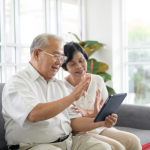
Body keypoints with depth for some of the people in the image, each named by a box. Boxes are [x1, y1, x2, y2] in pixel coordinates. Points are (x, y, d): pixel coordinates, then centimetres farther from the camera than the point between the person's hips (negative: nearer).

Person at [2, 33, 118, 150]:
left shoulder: (59, 85, 19)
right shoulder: (17, 82, -5)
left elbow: (72, 121, 16)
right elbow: (34, 115, -23)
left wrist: (101, 122, 0)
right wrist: (72, 97, -17)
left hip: (68, 140, 8)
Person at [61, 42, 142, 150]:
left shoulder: (98, 80, 6)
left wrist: (86, 113, -16)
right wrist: (94, 114, -23)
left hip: (101, 129, 5)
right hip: (79, 133, -5)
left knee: (133, 141, -17)